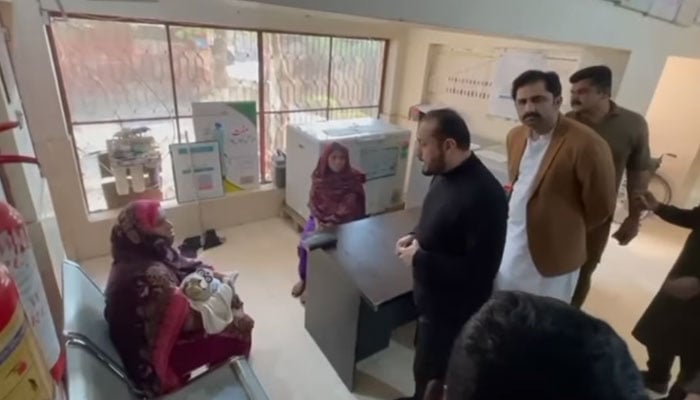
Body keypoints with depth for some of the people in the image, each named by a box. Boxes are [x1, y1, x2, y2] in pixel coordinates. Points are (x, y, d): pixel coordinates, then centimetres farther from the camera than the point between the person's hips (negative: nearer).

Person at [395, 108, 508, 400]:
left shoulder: (484, 196, -30)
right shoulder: (445, 174, -1)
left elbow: (480, 270, -29)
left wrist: (419, 259, -24)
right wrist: (416, 237, -4)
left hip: (455, 309, -9)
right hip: (432, 298, 9)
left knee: (431, 369, 13)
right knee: (426, 359, 29)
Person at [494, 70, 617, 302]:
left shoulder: (587, 144, -22)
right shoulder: (515, 136, 1)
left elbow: (600, 207, -12)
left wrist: (566, 231, 3)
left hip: (551, 255, -6)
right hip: (508, 244, 6)